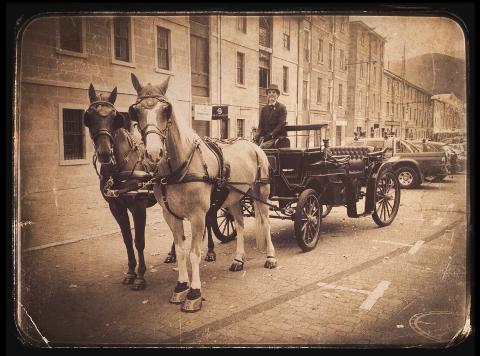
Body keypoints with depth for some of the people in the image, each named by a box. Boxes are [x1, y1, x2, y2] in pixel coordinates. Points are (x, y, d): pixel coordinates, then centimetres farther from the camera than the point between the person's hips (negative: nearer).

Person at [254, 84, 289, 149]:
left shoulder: (282, 107, 3)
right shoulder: (264, 109, 17)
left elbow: (281, 125, -7)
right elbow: (261, 125, 11)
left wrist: (271, 135, -18)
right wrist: (257, 137, -7)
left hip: (278, 138, -4)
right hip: (265, 137, 4)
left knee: (262, 146, -27)